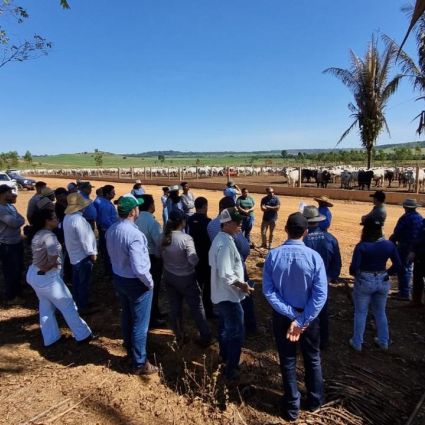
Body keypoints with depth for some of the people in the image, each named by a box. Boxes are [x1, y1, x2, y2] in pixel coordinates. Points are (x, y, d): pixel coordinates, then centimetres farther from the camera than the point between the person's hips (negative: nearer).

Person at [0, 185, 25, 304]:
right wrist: (20, 219, -7)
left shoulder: (10, 205, 7)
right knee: (11, 272, 6)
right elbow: (15, 223, -27)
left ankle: (17, 291, 43)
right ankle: (10, 297, 25)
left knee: (19, 268, 23)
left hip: (17, 242, 9)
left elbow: (21, 220, 9)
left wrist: (18, 220, -12)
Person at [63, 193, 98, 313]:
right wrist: (92, 253, -14)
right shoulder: (78, 219, -25)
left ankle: (77, 303, 33)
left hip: (74, 255, 9)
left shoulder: (67, 217, 4)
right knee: (84, 282, 3)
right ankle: (83, 306, 14)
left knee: (77, 281, 19)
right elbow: (84, 239, -24)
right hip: (83, 255, -9)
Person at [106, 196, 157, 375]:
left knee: (127, 318, 25)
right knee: (140, 324, 9)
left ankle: (131, 352, 47)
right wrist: (149, 282, -15)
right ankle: (140, 363, 26)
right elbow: (139, 268, -32)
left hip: (118, 278, 8)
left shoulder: (111, 230, -5)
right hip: (136, 283, -8)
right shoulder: (134, 234, -31)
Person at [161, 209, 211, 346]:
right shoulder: (186, 238, -24)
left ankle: (179, 337, 31)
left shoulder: (164, 237, -6)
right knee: (197, 307, 11)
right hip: (185, 278, -5)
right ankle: (205, 338, 23)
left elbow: (162, 255, 4)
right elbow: (193, 260, -24)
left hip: (168, 276, 5)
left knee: (175, 307, 17)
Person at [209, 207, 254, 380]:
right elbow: (226, 275, -30)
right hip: (229, 295, -10)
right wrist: (242, 285, -18)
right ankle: (231, 368, 17)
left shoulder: (220, 238, 5)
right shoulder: (225, 243, -27)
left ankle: (225, 356, 44)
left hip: (221, 293, 10)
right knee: (236, 332, 3)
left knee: (225, 327, 26)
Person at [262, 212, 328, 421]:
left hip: (282, 315, 1)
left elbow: (268, 291, -18)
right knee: (312, 359, 24)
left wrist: (291, 315, -15)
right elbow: (320, 295, -21)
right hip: (309, 315, 0)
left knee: (287, 361, 19)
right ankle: (315, 400, 44)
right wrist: (302, 321, -17)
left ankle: (292, 406, 36)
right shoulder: (314, 257, -19)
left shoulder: (273, 255, -17)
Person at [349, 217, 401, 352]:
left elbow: (354, 267, -22)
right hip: (382, 281, 4)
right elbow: (398, 265, -1)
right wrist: (386, 274, 11)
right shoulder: (389, 244, -6)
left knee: (360, 313, 12)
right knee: (380, 312, 23)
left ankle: (357, 343, 23)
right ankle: (383, 342, 37)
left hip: (364, 281, -4)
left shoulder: (362, 246, -20)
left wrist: (353, 274, -1)